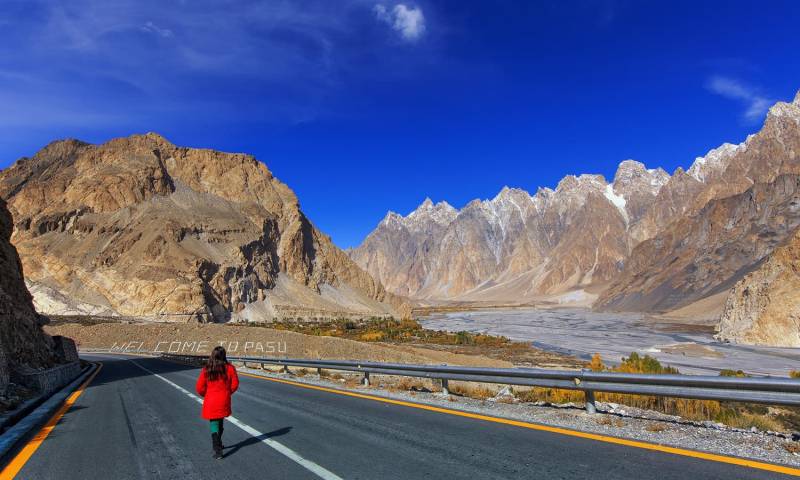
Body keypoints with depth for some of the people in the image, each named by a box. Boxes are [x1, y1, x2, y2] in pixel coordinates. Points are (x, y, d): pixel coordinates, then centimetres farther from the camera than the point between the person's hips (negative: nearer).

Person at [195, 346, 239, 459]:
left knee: (214, 425, 6)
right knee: (220, 422, 22)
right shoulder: (229, 368, -11)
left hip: (210, 402, -1)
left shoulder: (206, 370, -11)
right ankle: (218, 444, 39)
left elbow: (199, 388, -6)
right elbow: (235, 384, -5)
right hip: (224, 401, 1)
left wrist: (206, 395, 14)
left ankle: (218, 451, 1)